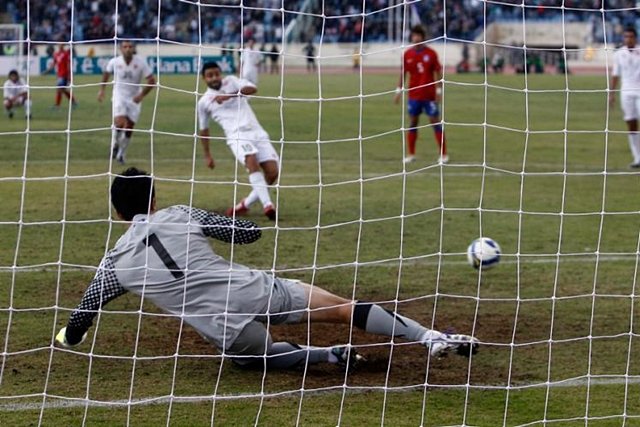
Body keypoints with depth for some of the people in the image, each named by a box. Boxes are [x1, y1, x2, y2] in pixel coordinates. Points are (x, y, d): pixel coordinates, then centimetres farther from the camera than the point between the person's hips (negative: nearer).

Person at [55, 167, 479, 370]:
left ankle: (329, 355, 6)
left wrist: (69, 337, 39)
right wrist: (221, 225, 31)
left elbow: (77, 325, 17)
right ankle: (431, 337, 5)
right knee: (345, 309, 10)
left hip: (228, 332, -1)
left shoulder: (116, 263, 9)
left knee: (258, 355, 31)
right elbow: (251, 232, 11)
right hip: (255, 290, 1)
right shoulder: (180, 215, 8)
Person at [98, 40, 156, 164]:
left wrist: (141, 95, -16)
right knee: (120, 122, -21)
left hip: (134, 99, 1)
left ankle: (121, 153, 24)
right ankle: (115, 144, 9)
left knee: (129, 128, 3)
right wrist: (102, 89, 13)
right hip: (119, 96, -1)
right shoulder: (114, 62, -9)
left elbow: (152, 81, -7)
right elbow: (106, 73, 14)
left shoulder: (141, 63, -12)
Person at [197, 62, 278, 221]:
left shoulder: (231, 82, 11)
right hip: (237, 136, -2)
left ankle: (245, 204, 8)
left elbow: (252, 88, -8)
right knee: (252, 162, -32)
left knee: (272, 172, -10)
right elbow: (203, 130, 23)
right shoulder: (204, 102, 12)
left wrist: (229, 95, -19)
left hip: (256, 132, 2)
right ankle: (267, 205, -43)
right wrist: (207, 155, 24)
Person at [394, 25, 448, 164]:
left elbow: (438, 72, -2)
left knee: (435, 122, -2)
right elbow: (403, 73, 9)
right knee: (413, 123, 6)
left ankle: (443, 154, 2)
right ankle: (410, 154, 14)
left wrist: (439, 90, -7)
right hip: (413, 95, 2)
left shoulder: (431, 53, -4)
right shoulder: (407, 54, 3)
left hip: (429, 95, -2)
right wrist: (399, 90, 5)